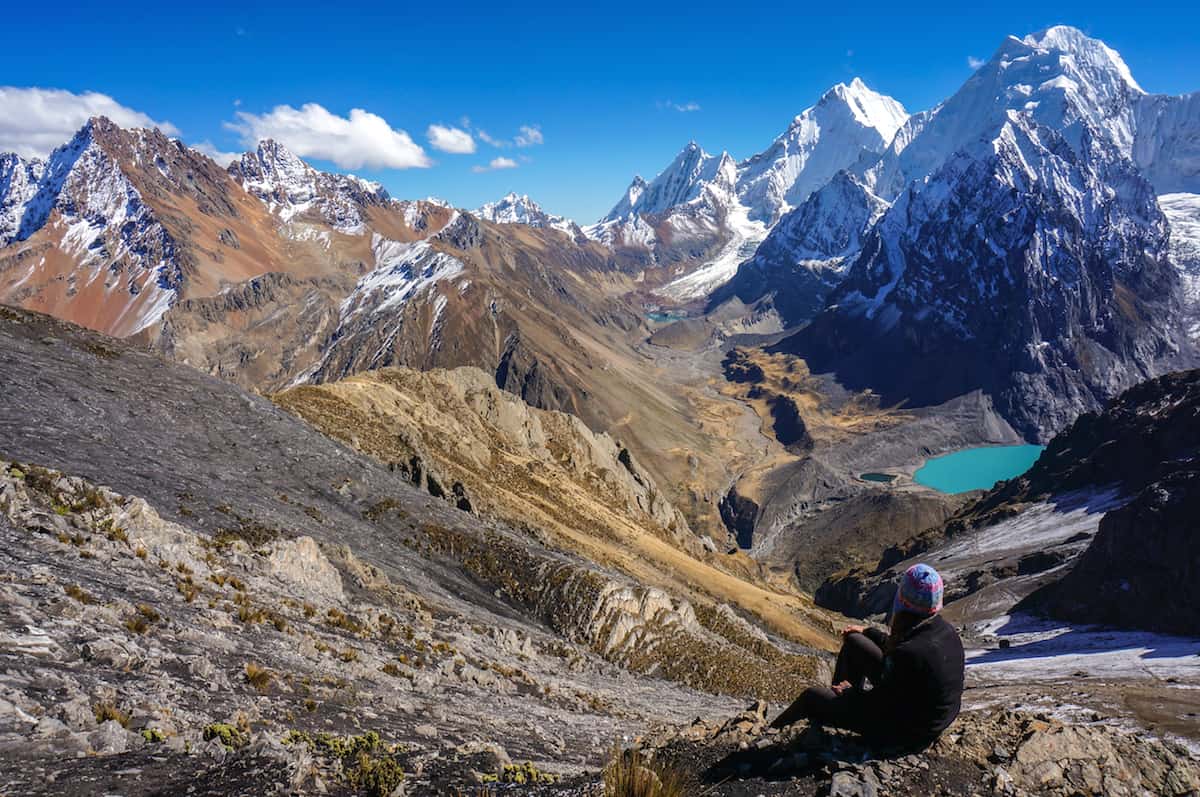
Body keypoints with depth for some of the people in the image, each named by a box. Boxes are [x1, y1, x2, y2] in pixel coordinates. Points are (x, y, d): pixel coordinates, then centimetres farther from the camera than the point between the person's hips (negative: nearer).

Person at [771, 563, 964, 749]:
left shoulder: (910, 654, -38)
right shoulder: (946, 630, -11)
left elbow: (879, 704, -25)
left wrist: (851, 693, -4)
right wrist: (868, 632, 23)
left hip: (907, 732, -8)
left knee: (812, 697, 5)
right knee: (853, 642, 15)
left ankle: (772, 730, 33)